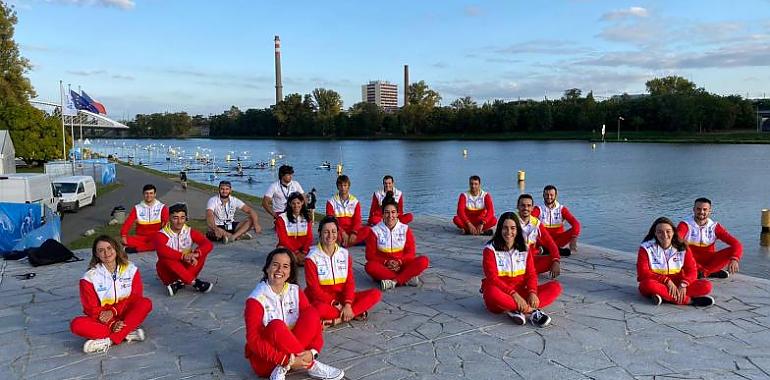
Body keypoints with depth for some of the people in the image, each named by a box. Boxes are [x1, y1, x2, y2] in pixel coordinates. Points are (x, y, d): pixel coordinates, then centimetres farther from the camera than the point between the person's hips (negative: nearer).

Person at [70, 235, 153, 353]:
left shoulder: (130, 269, -2)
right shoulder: (90, 277, -6)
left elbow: (135, 298, -4)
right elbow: (91, 308, -7)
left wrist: (113, 311, -20)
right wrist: (112, 324, -23)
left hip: (126, 315, 1)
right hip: (104, 320, 0)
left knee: (146, 303, -27)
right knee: (76, 324, -28)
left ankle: (109, 341, -33)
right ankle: (127, 334, -32)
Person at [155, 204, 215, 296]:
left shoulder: (190, 232, -4)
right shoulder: (161, 235, -14)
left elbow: (208, 244, -18)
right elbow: (162, 251, -36)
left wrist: (196, 254, -36)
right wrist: (183, 256, -41)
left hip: (185, 267, 3)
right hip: (168, 273, -3)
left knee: (202, 252, -18)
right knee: (167, 257, -33)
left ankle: (179, 283, -25)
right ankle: (194, 282, -31)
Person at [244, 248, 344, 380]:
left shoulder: (295, 292, -2)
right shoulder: (256, 299, -16)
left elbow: (314, 321, -5)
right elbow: (254, 340, -21)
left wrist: (312, 352, -25)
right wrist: (288, 360, -27)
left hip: (293, 351, 4)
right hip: (264, 360, -4)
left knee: (311, 314, -17)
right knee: (276, 326, -33)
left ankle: (283, 369, -19)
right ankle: (311, 366, -19)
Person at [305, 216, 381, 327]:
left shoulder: (345, 254, 5)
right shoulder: (312, 257, -6)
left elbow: (350, 282, -1)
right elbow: (314, 288, -10)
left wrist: (348, 304, -17)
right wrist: (334, 304, -18)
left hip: (342, 297, 5)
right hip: (321, 299, -4)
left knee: (376, 294, -15)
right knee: (319, 309, -41)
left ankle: (338, 320, -25)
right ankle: (355, 313, -20)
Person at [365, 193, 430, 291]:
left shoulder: (405, 229, 3)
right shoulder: (375, 231, -1)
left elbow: (410, 253, 1)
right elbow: (370, 255, -3)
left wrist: (399, 262, -18)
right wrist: (386, 262, -19)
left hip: (401, 266, 1)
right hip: (383, 268, -1)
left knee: (424, 261, -22)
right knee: (369, 266, -34)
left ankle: (394, 281, -31)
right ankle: (407, 278, -31)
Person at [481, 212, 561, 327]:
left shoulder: (525, 248, 7)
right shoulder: (490, 249, -7)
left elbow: (531, 274, 2)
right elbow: (492, 278, -15)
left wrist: (532, 292, -18)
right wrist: (513, 294, -27)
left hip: (520, 293, 4)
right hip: (501, 293, -4)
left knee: (556, 286, -13)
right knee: (492, 292, -40)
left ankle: (517, 310, -30)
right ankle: (533, 311, -28)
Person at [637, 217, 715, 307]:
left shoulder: (682, 247, 4)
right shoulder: (646, 248, -5)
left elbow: (692, 271, 0)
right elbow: (643, 273, -13)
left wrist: (683, 284, -20)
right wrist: (667, 281, -22)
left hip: (677, 285, 3)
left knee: (706, 286, -18)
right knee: (648, 284, -38)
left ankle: (664, 296, -27)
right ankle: (690, 300, -30)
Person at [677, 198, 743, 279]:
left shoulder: (715, 227, -1)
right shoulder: (685, 225, -9)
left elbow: (737, 244, -9)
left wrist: (734, 259, -30)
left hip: (708, 261, 3)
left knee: (732, 251, -19)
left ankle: (701, 272, -24)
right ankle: (711, 272, -24)